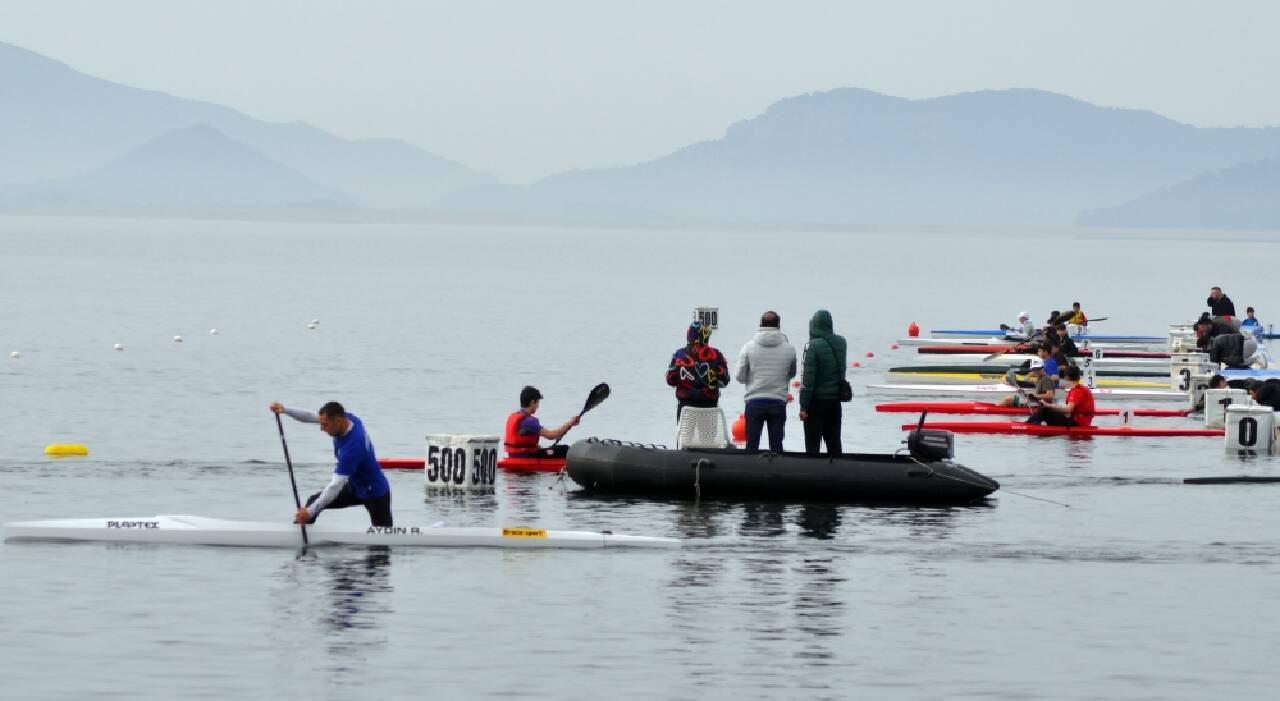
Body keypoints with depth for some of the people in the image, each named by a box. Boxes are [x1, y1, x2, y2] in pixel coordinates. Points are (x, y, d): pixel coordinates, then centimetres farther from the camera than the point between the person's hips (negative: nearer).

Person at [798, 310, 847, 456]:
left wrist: (803, 406, -14)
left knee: (812, 444, -1)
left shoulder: (813, 346, -17)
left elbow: (808, 379, -18)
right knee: (834, 443, 12)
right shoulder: (841, 343, 2)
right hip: (835, 400, 6)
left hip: (817, 401, -6)